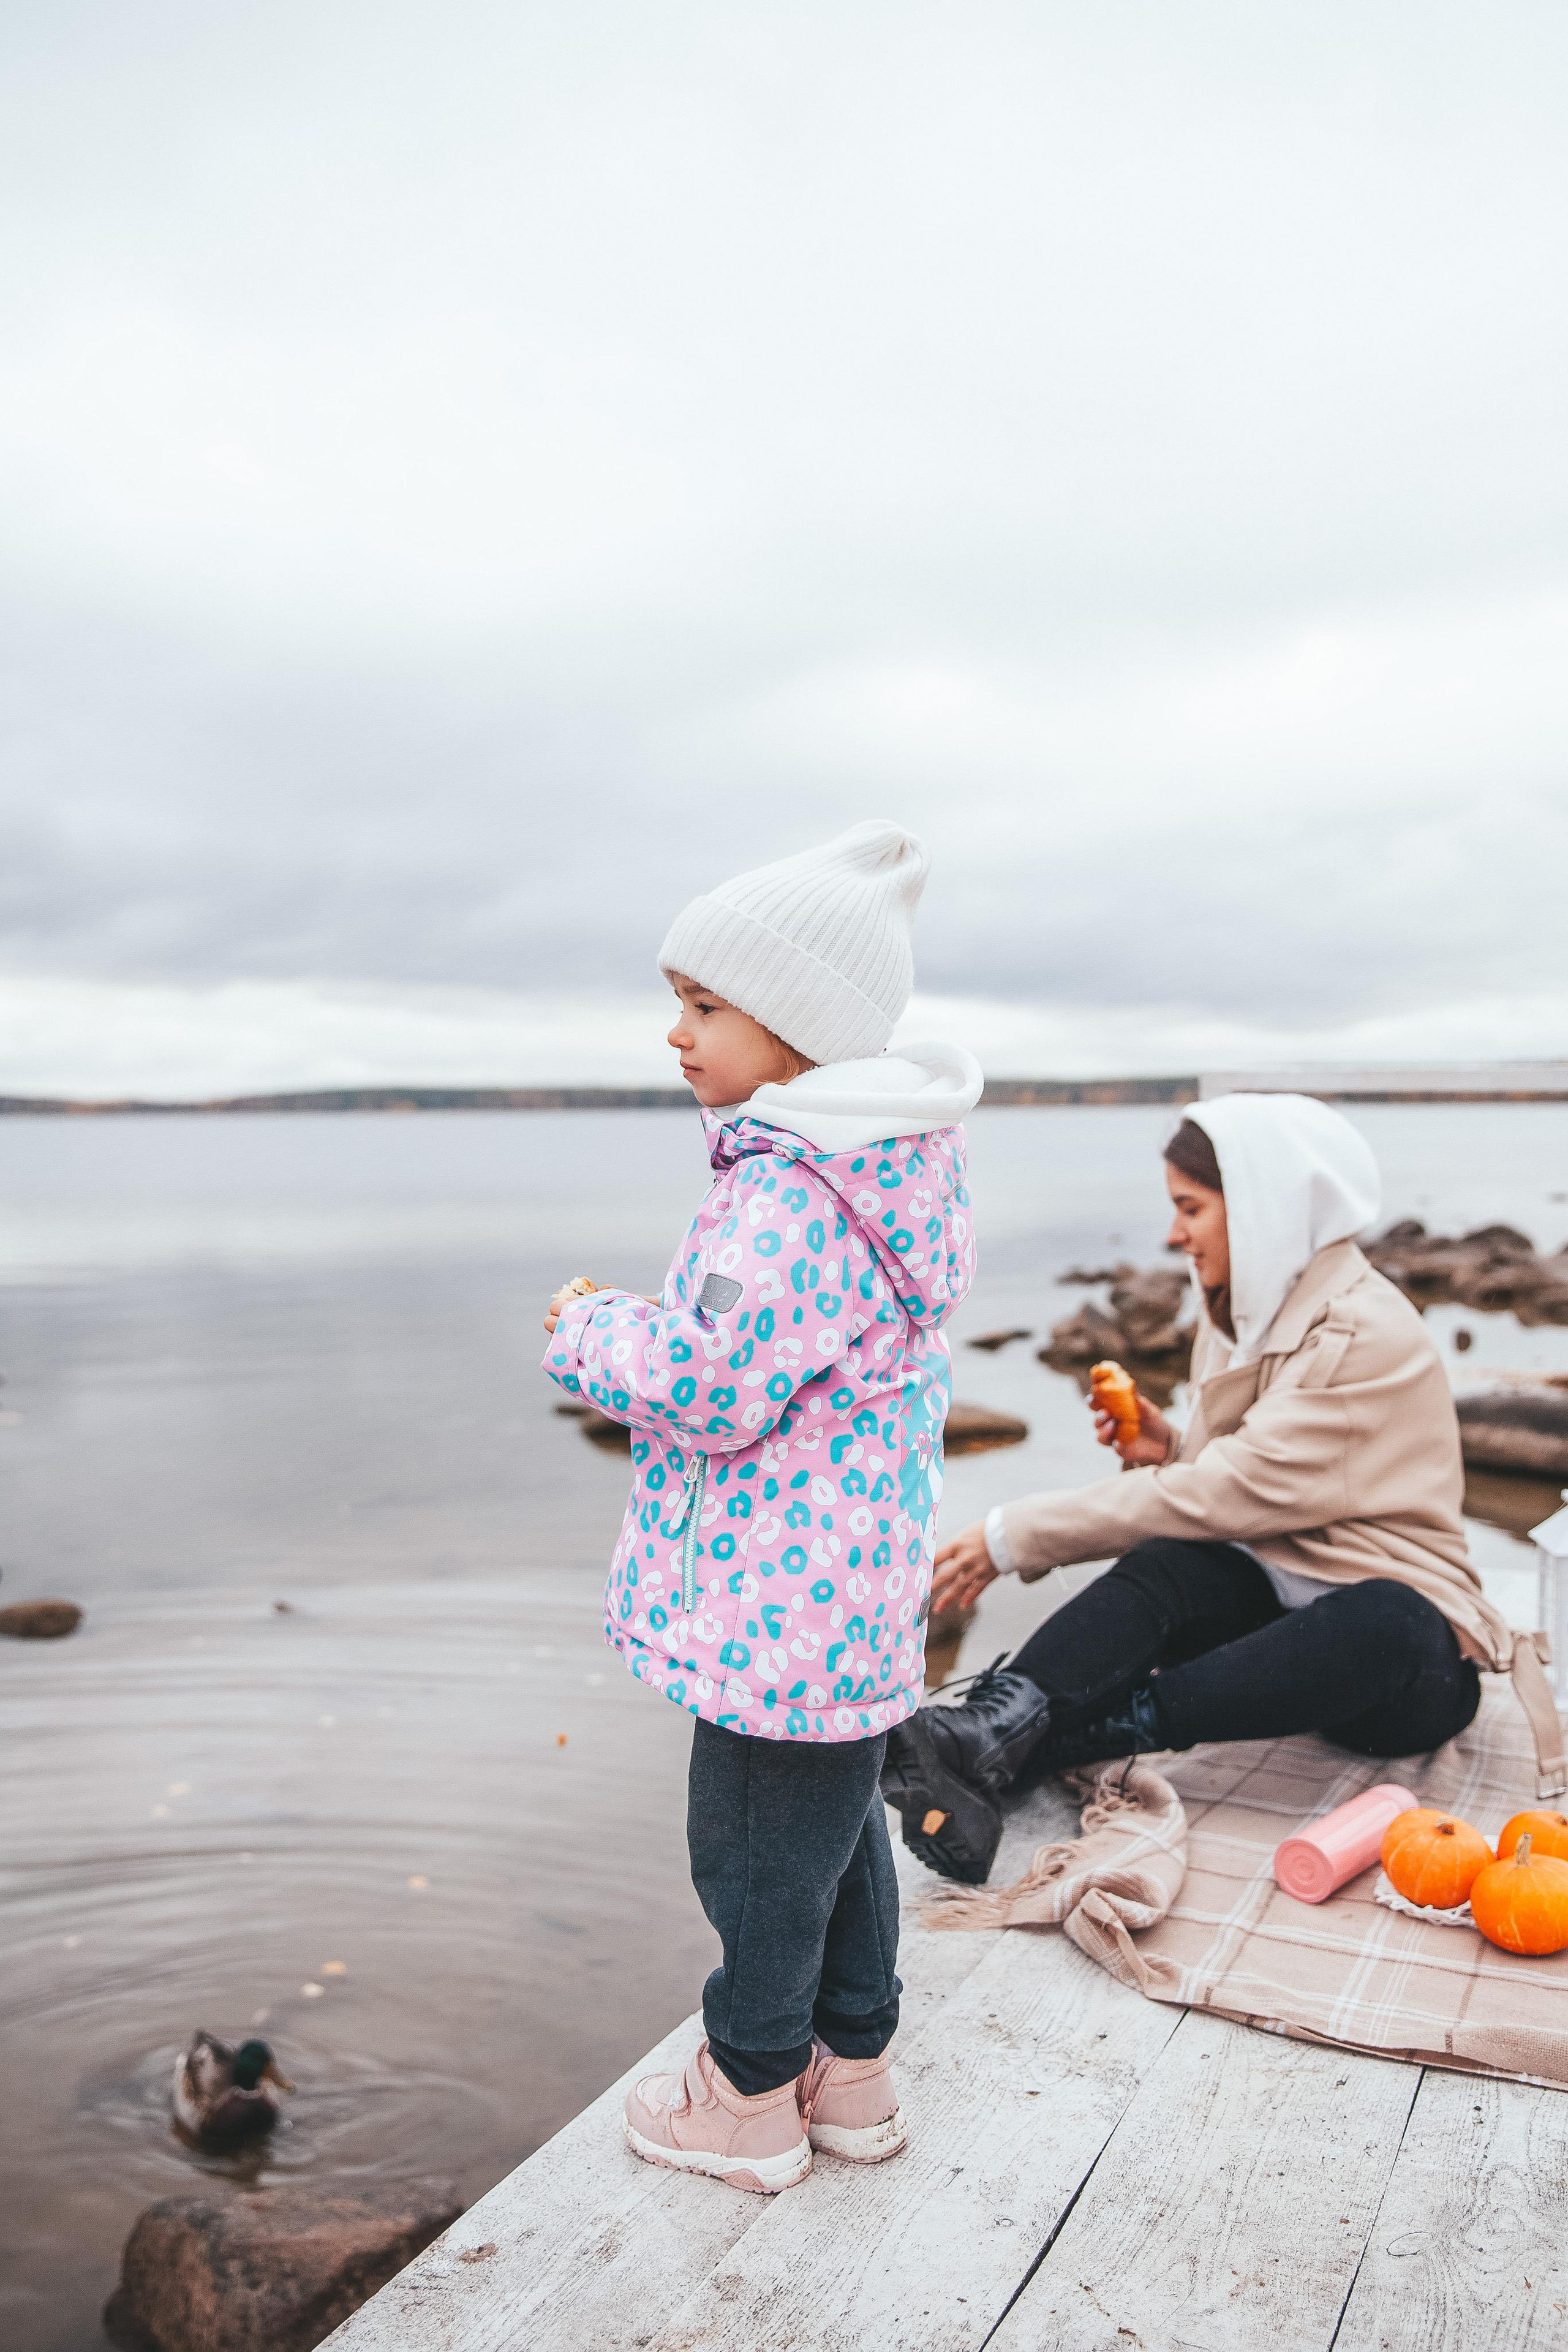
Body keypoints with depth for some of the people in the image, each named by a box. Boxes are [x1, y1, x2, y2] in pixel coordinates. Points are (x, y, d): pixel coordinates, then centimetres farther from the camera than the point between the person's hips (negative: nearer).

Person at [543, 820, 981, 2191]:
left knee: (757, 1849, 10)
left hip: (780, 1611, -10)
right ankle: (854, 2068, 41)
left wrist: (589, 1332, -9)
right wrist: (636, 1328, 13)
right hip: (859, 1603, 10)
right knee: (842, 1828, 23)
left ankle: (753, 2097, 32)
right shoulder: (887, 1177, 7)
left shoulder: (787, 1200, -26)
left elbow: (710, 1393, -26)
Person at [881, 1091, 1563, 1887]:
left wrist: (1018, 1536, -23)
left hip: (1405, 1639, -6)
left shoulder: (1369, 1338, -17)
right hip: (1272, 1596, 7)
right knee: (1164, 1565, -24)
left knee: (1381, 1625, -39)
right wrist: (1166, 1450, -4)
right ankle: (992, 1726, -44)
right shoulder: (1243, 1312, 9)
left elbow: (1228, 1494, -25)